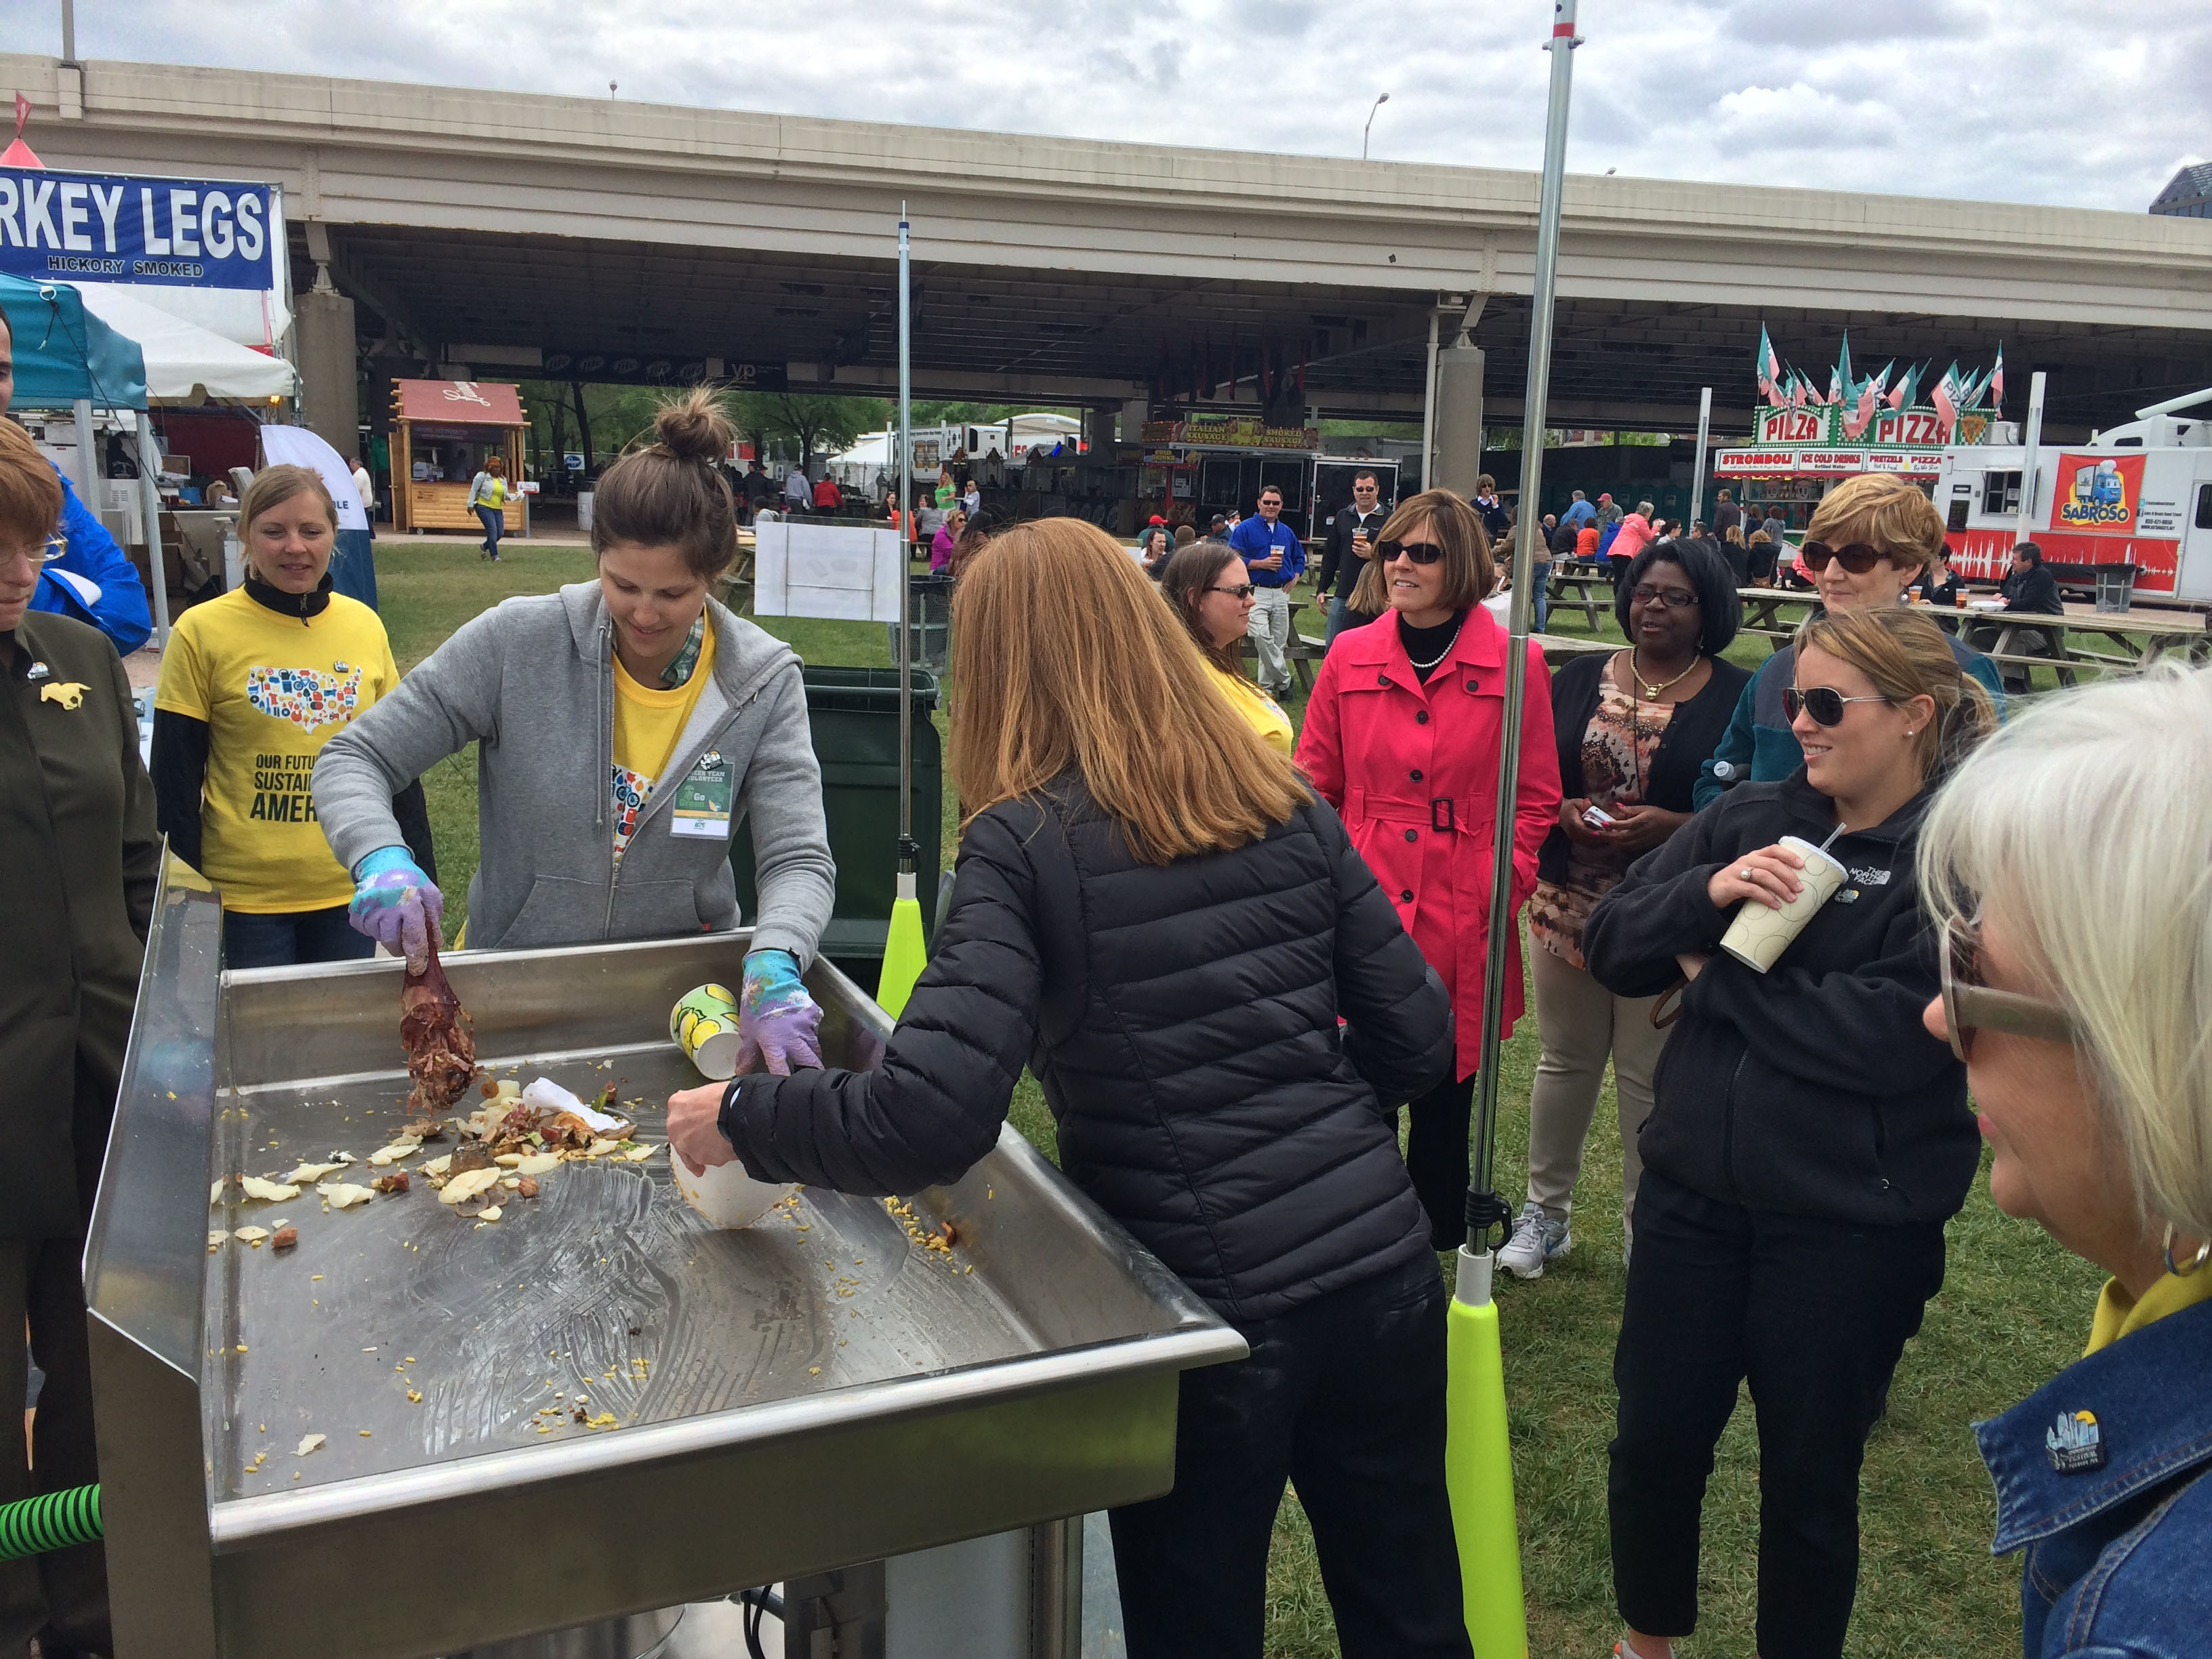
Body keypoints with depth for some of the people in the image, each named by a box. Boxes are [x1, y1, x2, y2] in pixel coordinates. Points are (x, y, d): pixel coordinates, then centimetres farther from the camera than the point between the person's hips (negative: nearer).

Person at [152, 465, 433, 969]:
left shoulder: (364, 625, 3)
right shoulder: (202, 631, -7)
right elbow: (176, 781, -4)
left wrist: (422, 878, 8)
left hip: (351, 889, 3)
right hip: (245, 896, -3)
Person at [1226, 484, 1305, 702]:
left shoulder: (1287, 533, 17)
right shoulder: (1245, 529, 0)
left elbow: (1299, 557, 28)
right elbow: (1234, 558, -9)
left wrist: (1294, 578, 11)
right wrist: (1261, 563, -15)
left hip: (1281, 594, 5)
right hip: (1257, 592, -5)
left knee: (1277, 642, 5)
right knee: (1262, 637, -22)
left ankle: (1267, 688, 14)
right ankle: (1283, 680, -8)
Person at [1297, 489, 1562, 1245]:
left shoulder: (1516, 664, -1)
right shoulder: (1350, 657, 4)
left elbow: (1535, 799, 1)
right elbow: (1315, 786, 7)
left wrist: (1500, 893, -8)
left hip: (1461, 921, -1)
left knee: (1446, 1095, 11)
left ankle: (1440, 1247, 31)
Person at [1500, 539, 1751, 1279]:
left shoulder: (1738, 697, -4)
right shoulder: (1579, 680, 6)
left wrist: (1672, 825, -19)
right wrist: (1562, 811, -12)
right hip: (1568, 906, 3)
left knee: (1651, 1079, 6)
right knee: (1565, 1062, 15)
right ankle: (1545, 1212, 32)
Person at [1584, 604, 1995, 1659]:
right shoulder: (1753, 817, 3)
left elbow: (1892, 1035, -22)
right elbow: (1610, 949, 0)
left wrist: (1712, 973, -12)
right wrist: (1707, 891, -18)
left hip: (1852, 1225, -4)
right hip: (1694, 1192, 4)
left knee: (1810, 1471, 13)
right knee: (1656, 1437, 15)